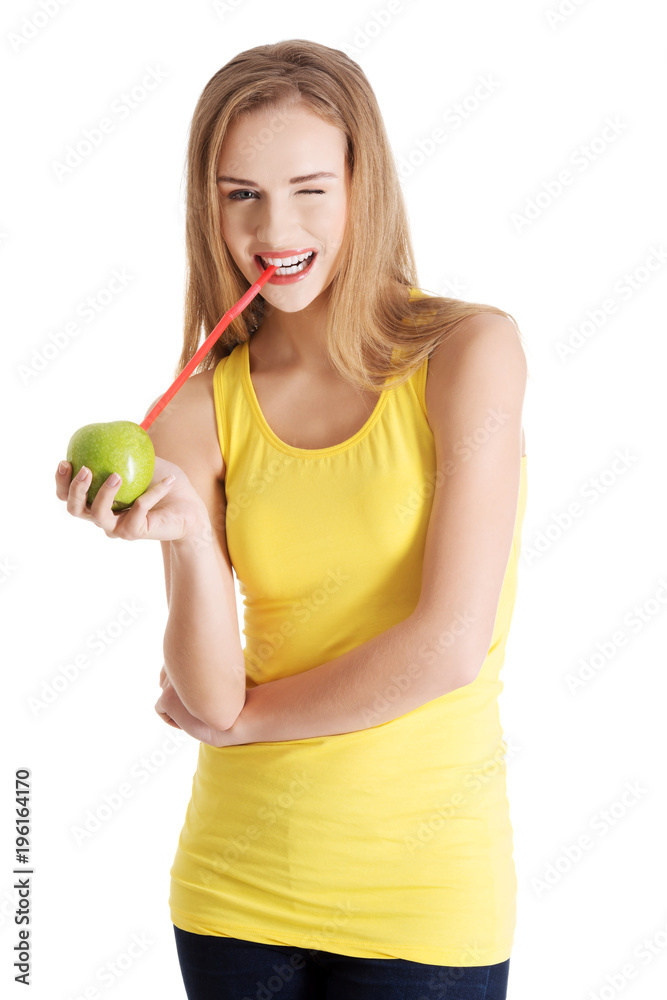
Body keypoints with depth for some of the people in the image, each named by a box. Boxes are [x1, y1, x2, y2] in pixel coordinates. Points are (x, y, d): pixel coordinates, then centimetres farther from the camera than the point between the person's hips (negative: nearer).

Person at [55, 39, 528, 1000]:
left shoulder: (469, 348, -10)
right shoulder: (199, 408, -2)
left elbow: (450, 644, -15)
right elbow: (213, 697, -7)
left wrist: (243, 719, -4)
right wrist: (187, 538, -25)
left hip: (423, 888, -2)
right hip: (238, 879, 3)